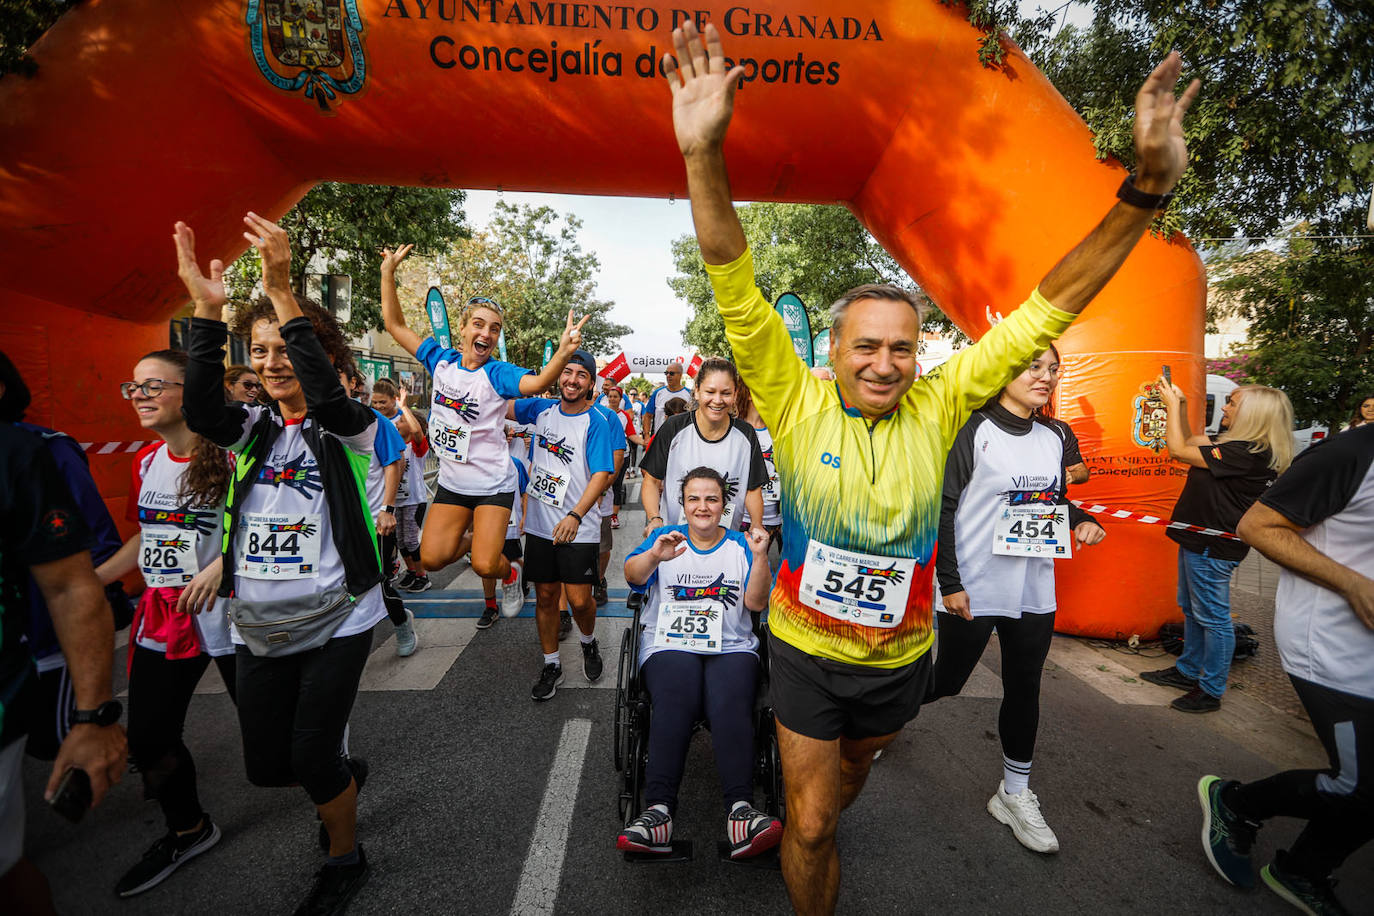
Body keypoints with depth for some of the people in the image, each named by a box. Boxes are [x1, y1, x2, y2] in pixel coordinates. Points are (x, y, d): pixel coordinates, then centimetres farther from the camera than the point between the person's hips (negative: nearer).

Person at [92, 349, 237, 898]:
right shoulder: (147, 461, 9)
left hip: (227, 615, -7)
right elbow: (147, 535, 20)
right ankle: (187, 831, 38)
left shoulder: (229, 454, -15)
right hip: (161, 619, 7)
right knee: (148, 738, 14)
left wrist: (219, 567, -26)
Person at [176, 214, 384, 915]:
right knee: (266, 765, 13)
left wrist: (282, 291, -35)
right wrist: (206, 310, -22)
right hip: (257, 626, 6)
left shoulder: (347, 428, -9)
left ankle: (345, 858, 30)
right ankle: (344, 776, 46)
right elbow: (200, 412, -15)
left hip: (335, 620, -5)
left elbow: (326, 396, -31)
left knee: (312, 757, 1)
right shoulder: (253, 429, 6)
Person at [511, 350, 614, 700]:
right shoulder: (542, 409, 5)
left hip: (578, 528, -4)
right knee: (546, 595, 11)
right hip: (540, 523, 4)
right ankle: (551, 664, 28)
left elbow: (601, 475, -19)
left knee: (579, 600, -5)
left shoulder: (596, 422, -10)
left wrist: (576, 515, -32)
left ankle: (588, 642, 29)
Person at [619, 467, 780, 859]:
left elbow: (756, 602, 3)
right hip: (669, 645, 0)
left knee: (730, 706, -30)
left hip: (732, 649, 1)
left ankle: (741, 812, -34)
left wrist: (760, 557, -13)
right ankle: (658, 811, -33)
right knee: (674, 702, -31)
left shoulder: (741, 545, 15)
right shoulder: (666, 537, 15)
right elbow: (632, 575, -4)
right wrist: (654, 555, -26)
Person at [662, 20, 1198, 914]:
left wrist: (1147, 188, -19)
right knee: (809, 824, 8)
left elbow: (1044, 312, -13)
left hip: (900, 655, 4)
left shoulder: (936, 407, -13)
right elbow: (738, 293, -27)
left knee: (852, 770, 32)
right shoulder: (798, 401, -19)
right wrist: (704, 155, -37)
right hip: (807, 650, -3)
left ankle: (820, 830, 65)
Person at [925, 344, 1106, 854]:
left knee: (1024, 690, 14)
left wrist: (1081, 521, 0)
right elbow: (942, 511, -12)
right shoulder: (973, 433, -11)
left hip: (1034, 592, 6)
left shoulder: (1053, 439, 9)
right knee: (947, 682, 6)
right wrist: (949, 582, -16)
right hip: (972, 589, -6)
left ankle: (1015, 794, 31)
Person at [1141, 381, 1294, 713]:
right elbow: (1188, 442, 19)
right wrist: (1180, 404, 8)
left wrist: (1172, 403, -11)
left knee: (1212, 617, 3)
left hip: (1213, 548, -10)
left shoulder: (1248, 454, -22)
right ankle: (1187, 671, 36)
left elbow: (1178, 450, -21)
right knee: (1191, 610, 21)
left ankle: (1210, 691, 16)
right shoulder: (1234, 444, 6)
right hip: (1198, 538, 10)